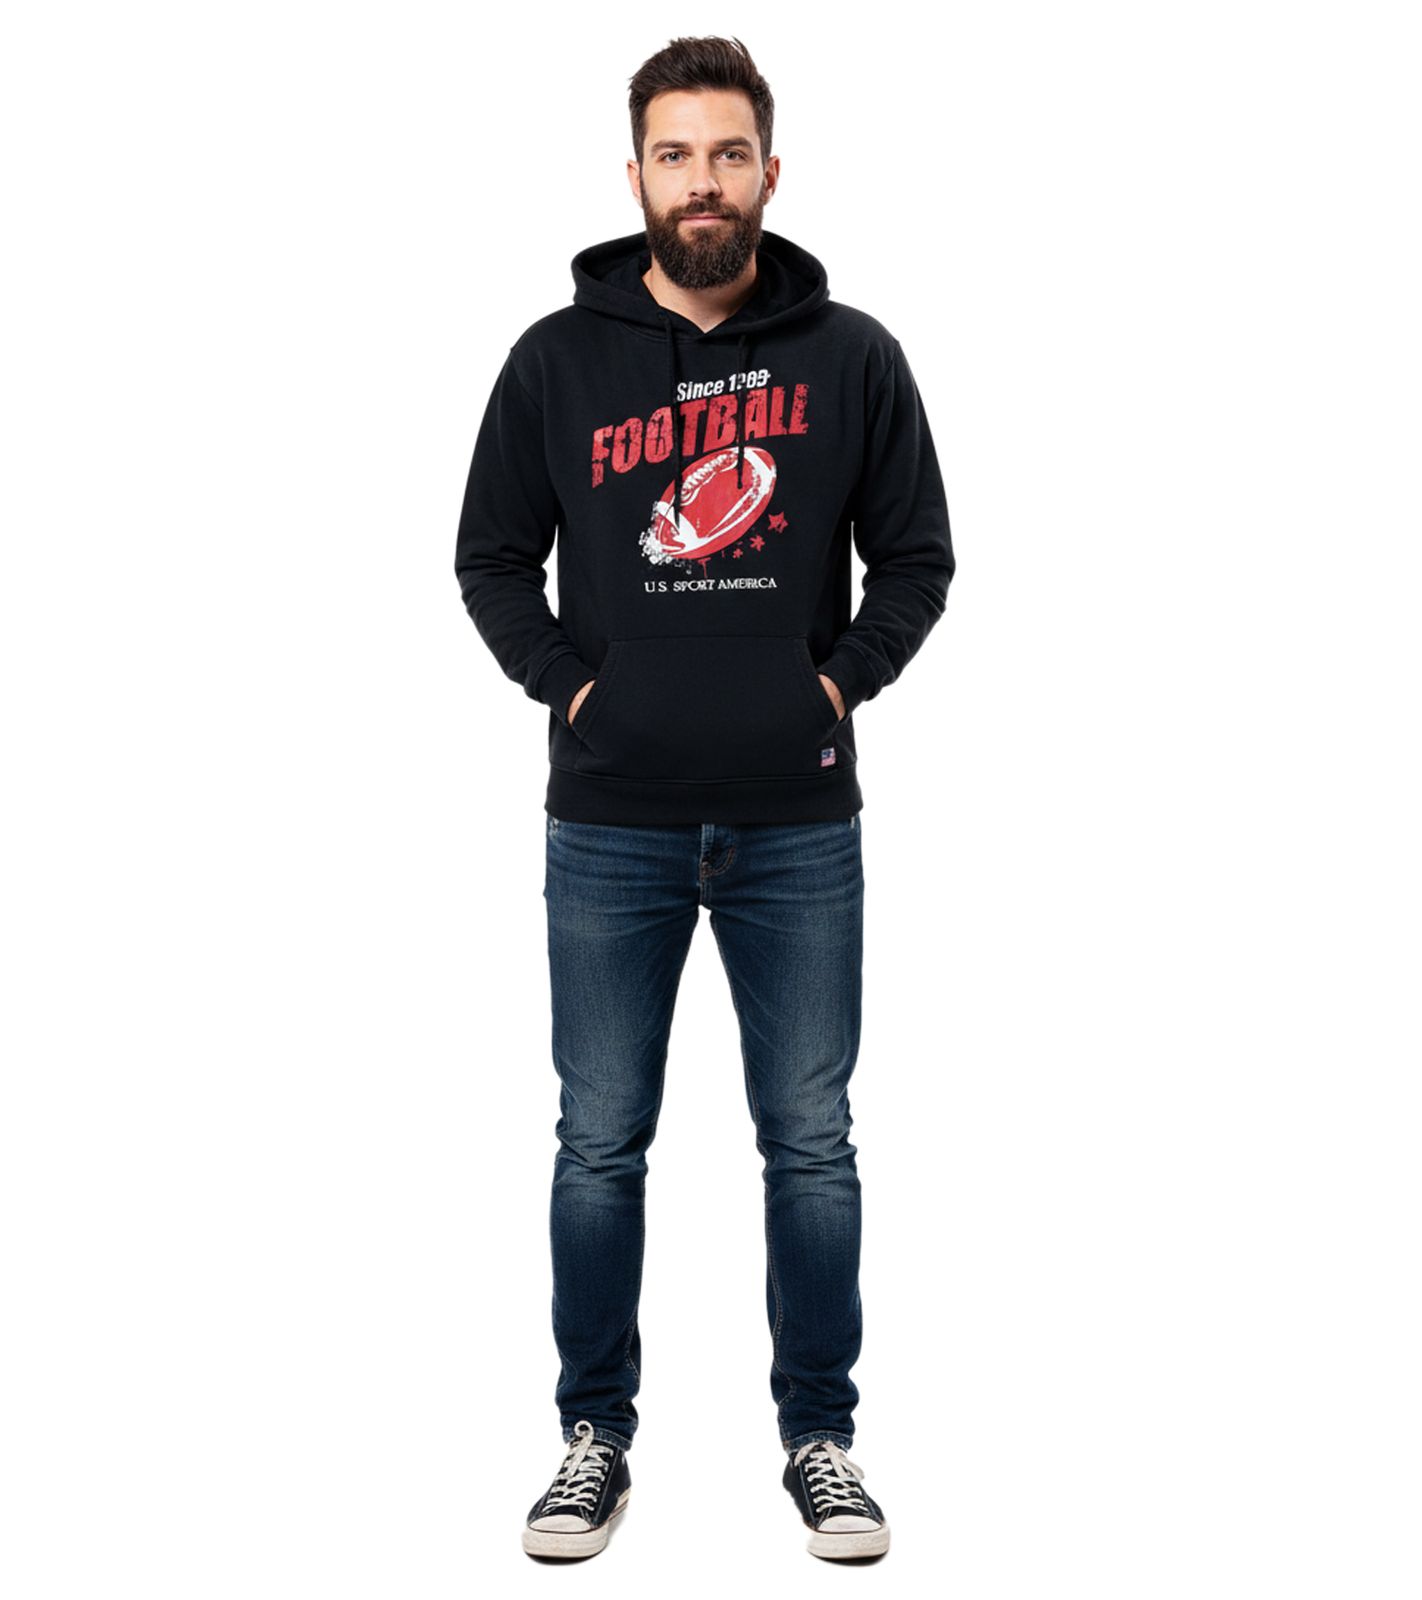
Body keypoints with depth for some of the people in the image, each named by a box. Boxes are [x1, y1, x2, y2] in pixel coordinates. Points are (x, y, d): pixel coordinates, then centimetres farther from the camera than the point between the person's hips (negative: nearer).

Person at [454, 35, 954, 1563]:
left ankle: (821, 1435, 24)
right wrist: (569, 686, -3)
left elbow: (916, 558, 8)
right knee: (600, 1146, 8)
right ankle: (595, 1435, 25)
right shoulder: (557, 358, 2)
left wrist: (840, 682, -3)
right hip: (610, 827, 0)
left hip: (799, 827, 0)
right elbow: (492, 558, 8)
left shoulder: (852, 356, 2)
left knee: (812, 1142, 7)